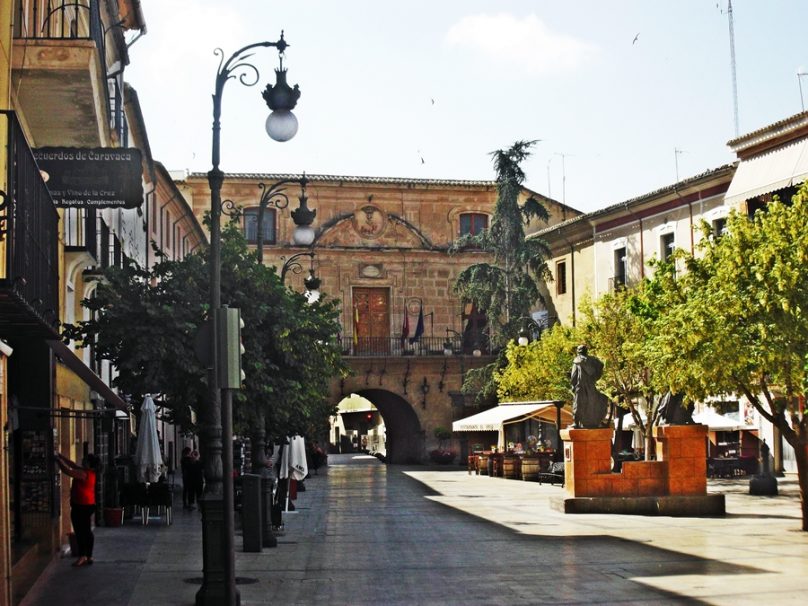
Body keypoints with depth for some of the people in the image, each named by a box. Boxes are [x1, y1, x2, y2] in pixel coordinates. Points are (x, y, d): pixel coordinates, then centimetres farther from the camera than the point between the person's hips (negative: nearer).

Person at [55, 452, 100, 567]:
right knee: (87, 531, 11)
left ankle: (82, 556, -3)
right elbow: (73, 465, 17)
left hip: (80, 506, -10)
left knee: (80, 531, -5)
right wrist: (61, 456, 16)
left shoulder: (84, 474, -18)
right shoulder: (90, 472, 9)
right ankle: (89, 557, 14)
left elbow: (67, 471, -21)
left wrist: (58, 460, -9)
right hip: (88, 505, 10)